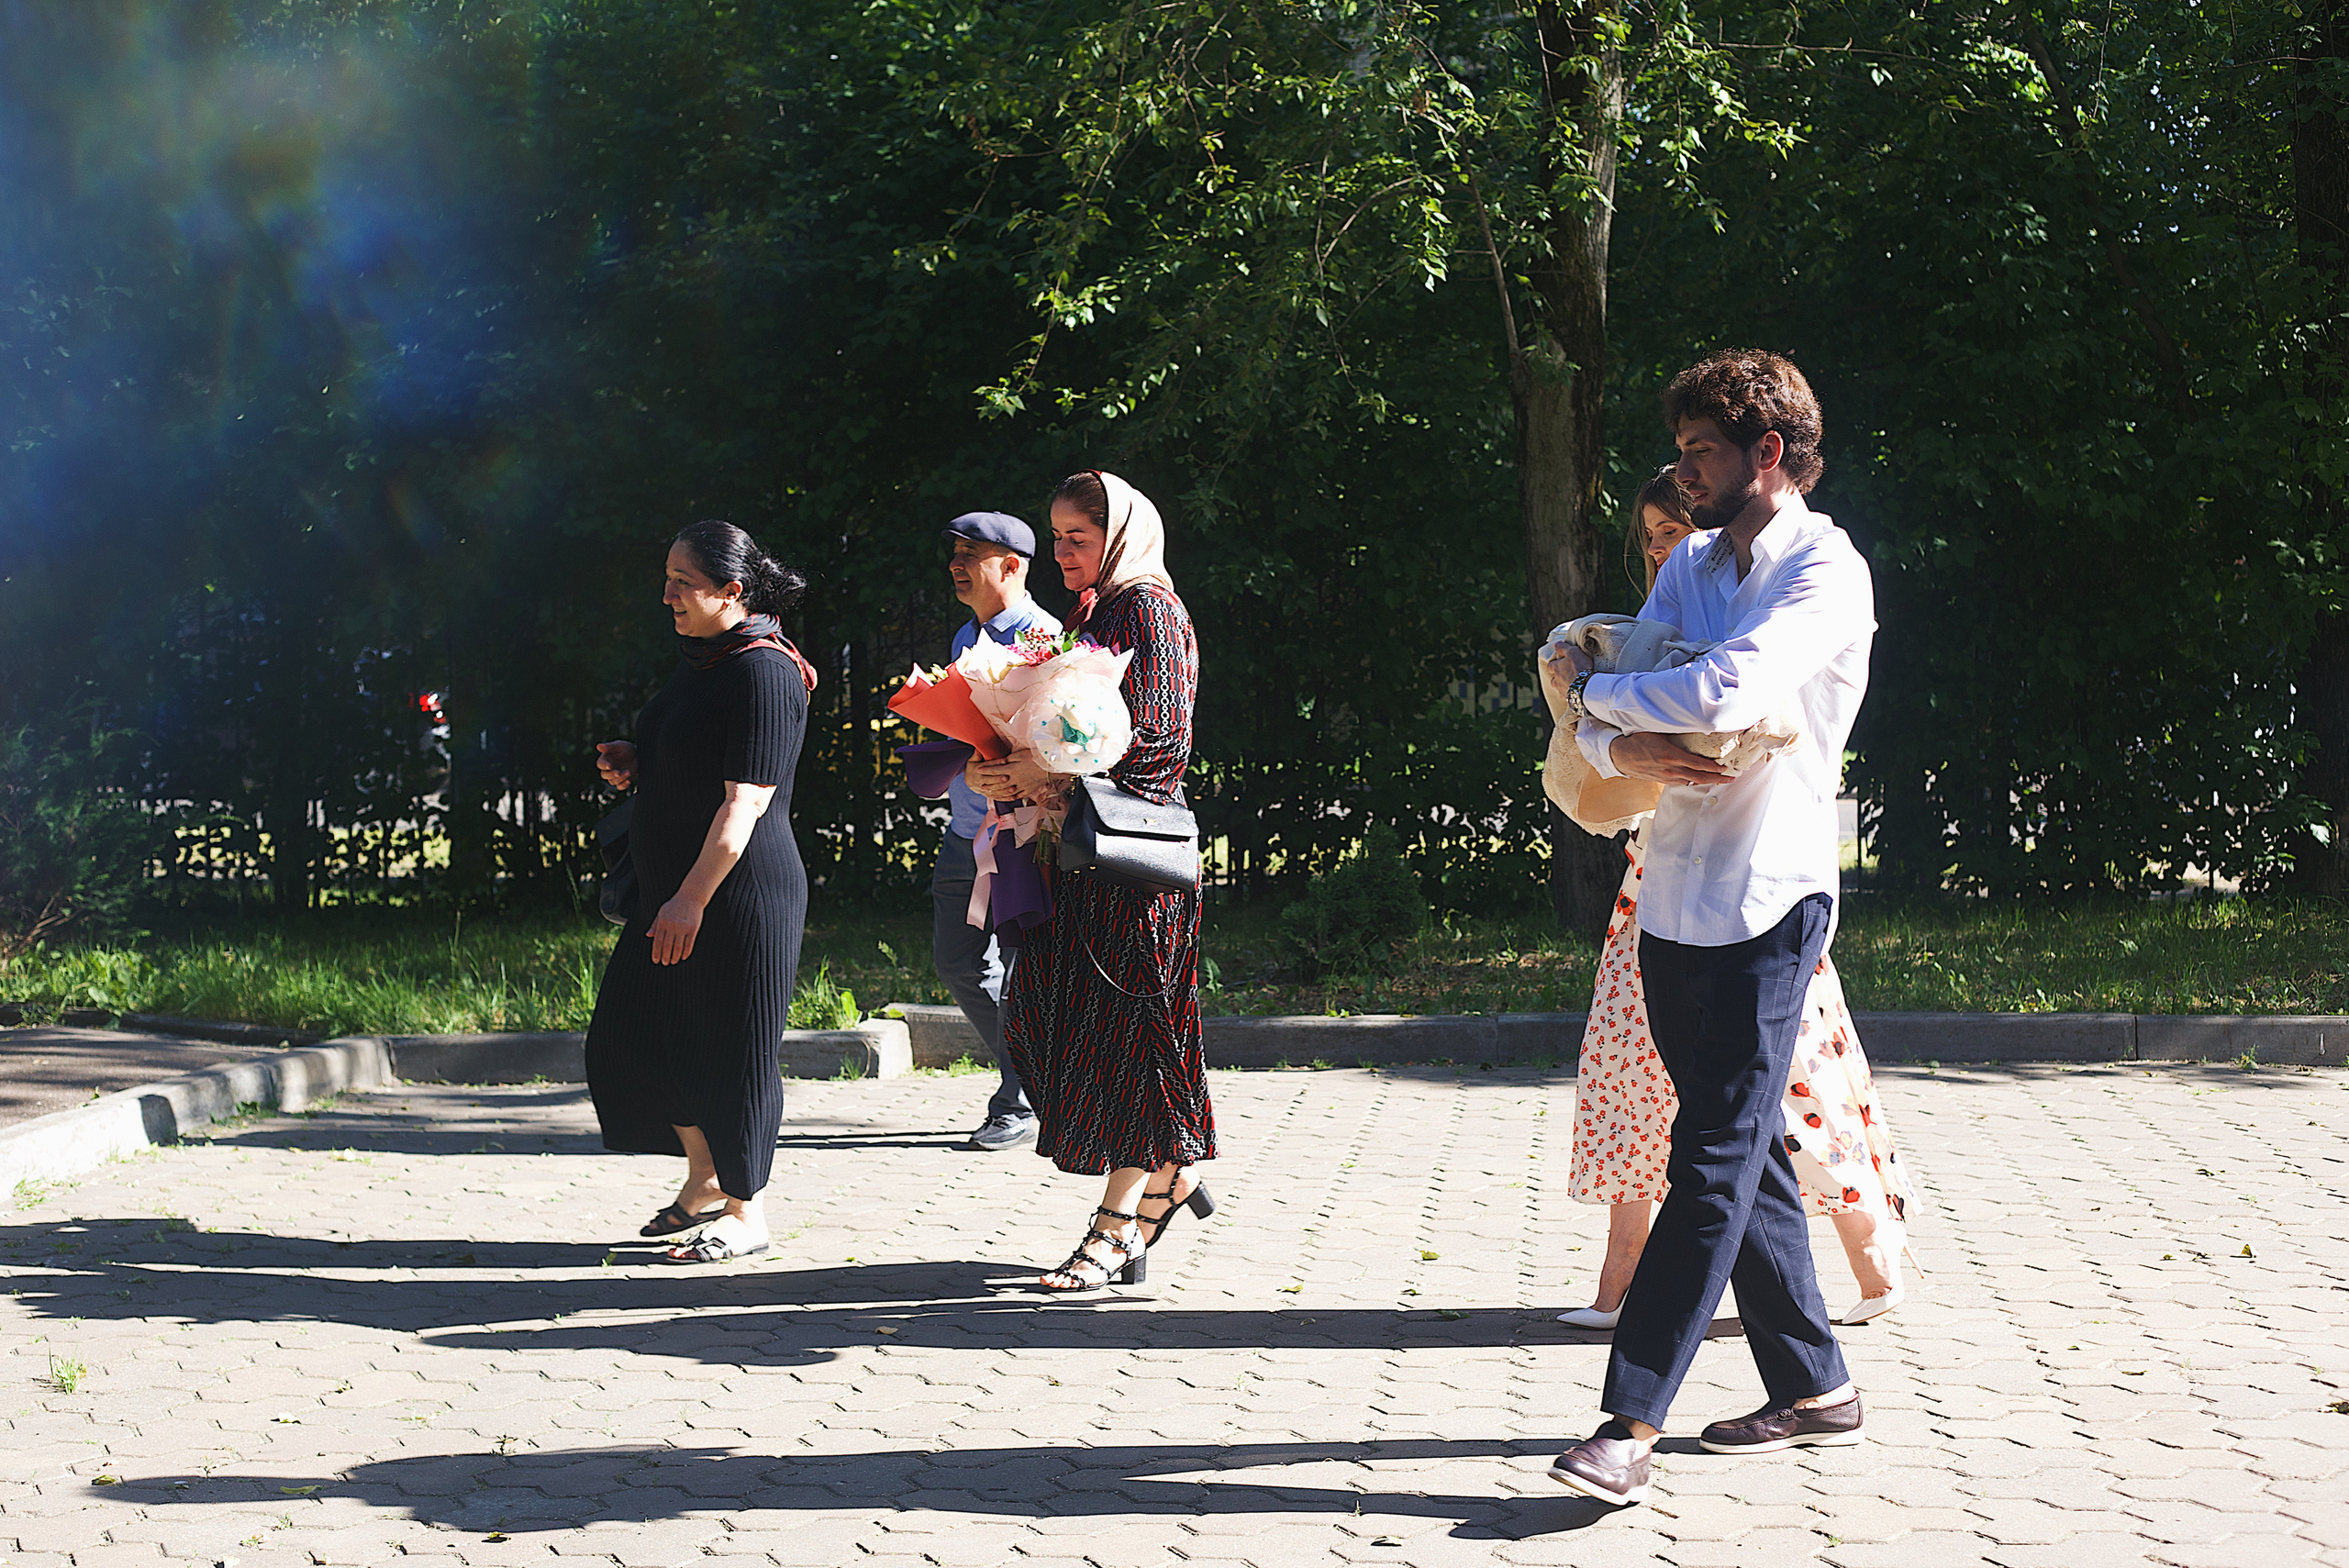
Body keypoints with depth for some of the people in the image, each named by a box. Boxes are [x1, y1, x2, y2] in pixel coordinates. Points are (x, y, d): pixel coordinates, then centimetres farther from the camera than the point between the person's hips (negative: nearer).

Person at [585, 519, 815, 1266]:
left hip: (741, 896, -10)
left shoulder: (763, 672, -17)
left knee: (729, 1050, -1)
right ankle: (706, 1181, 27)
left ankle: (746, 1212, 13)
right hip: (675, 889, 10)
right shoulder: (703, 659, 13)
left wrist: (693, 899, -24)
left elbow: (745, 801, -22)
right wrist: (635, 763, 7)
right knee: (634, 1035, 13)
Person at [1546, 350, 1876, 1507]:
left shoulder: (1825, 569, -10)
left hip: (1764, 905, -8)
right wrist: (1626, 748, -16)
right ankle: (1814, 1386, 25)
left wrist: (1594, 690, -10)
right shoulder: (1692, 565, 14)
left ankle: (1630, 1421, -10)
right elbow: (1596, 720, 8)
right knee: (1740, 1155, 14)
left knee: (1714, 1165, -8)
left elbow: (1728, 692, -26)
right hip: (1675, 898, 8)